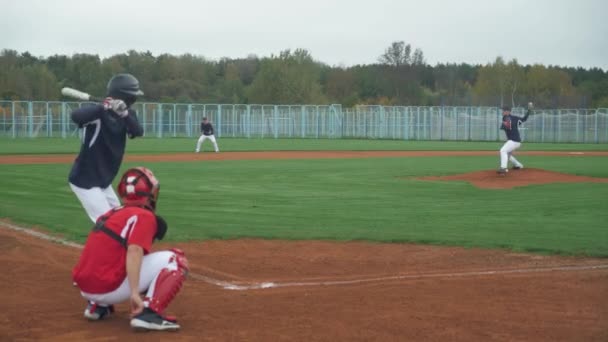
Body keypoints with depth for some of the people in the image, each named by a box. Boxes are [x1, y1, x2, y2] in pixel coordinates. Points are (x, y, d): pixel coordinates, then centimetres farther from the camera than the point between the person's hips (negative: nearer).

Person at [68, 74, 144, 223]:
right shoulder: (99, 113, -19)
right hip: (85, 180, -8)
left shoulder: (127, 114, 3)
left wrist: (124, 113, -32)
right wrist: (104, 107, -49)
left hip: (103, 180, 9)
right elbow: (76, 116, -39)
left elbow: (138, 132, -15)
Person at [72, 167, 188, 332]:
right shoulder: (144, 216, -5)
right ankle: (148, 313, -15)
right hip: (108, 288, -8)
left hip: (84, 288, 8)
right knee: (175, 258, -2)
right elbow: (134, 252, -22)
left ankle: (97, 305, 19)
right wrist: (135, 293, -28)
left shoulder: (112, 213, 18)